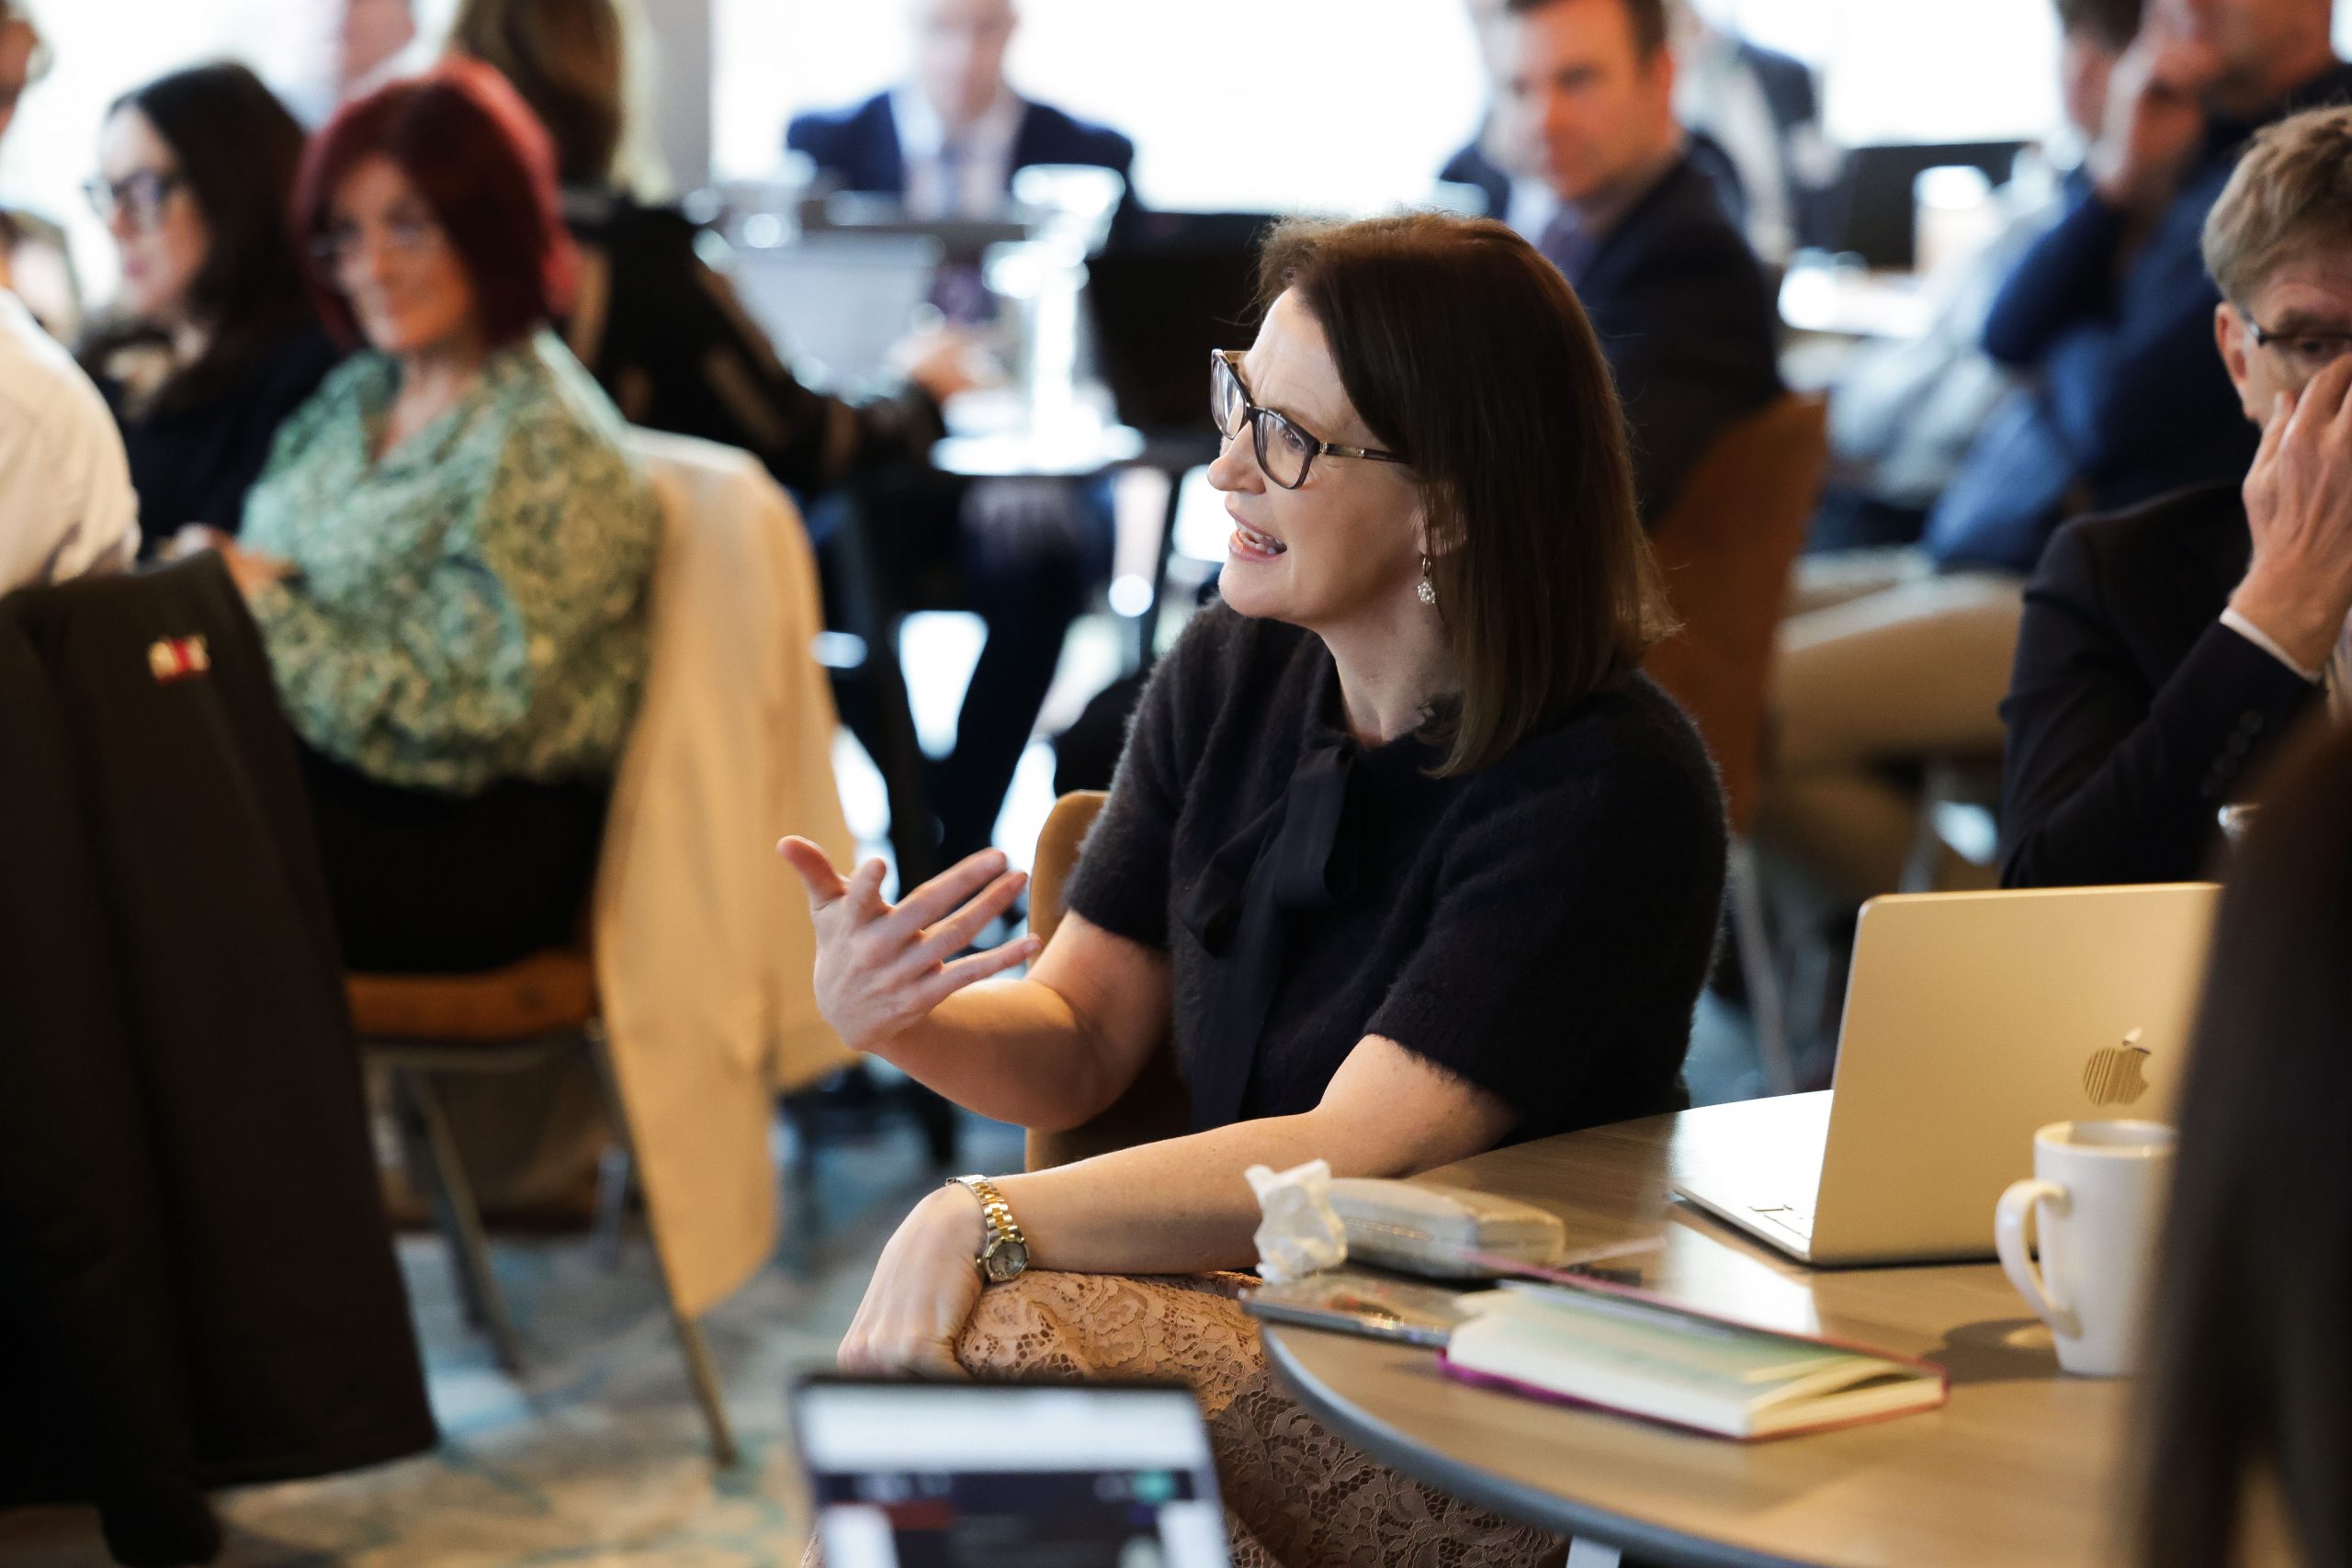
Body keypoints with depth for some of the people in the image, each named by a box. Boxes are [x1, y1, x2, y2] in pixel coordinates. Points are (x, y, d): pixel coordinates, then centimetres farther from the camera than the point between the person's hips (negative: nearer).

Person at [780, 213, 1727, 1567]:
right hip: (1254, 1290, 6)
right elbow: (1081, 1042, 6)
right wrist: (900, 1020, -15)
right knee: (901, 1355, -25)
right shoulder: (1232, 674, 3)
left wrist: (983, 1221, -30)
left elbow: (1352, 1161, -25)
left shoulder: (1612, 793, -19)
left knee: (985, 1347, -29)